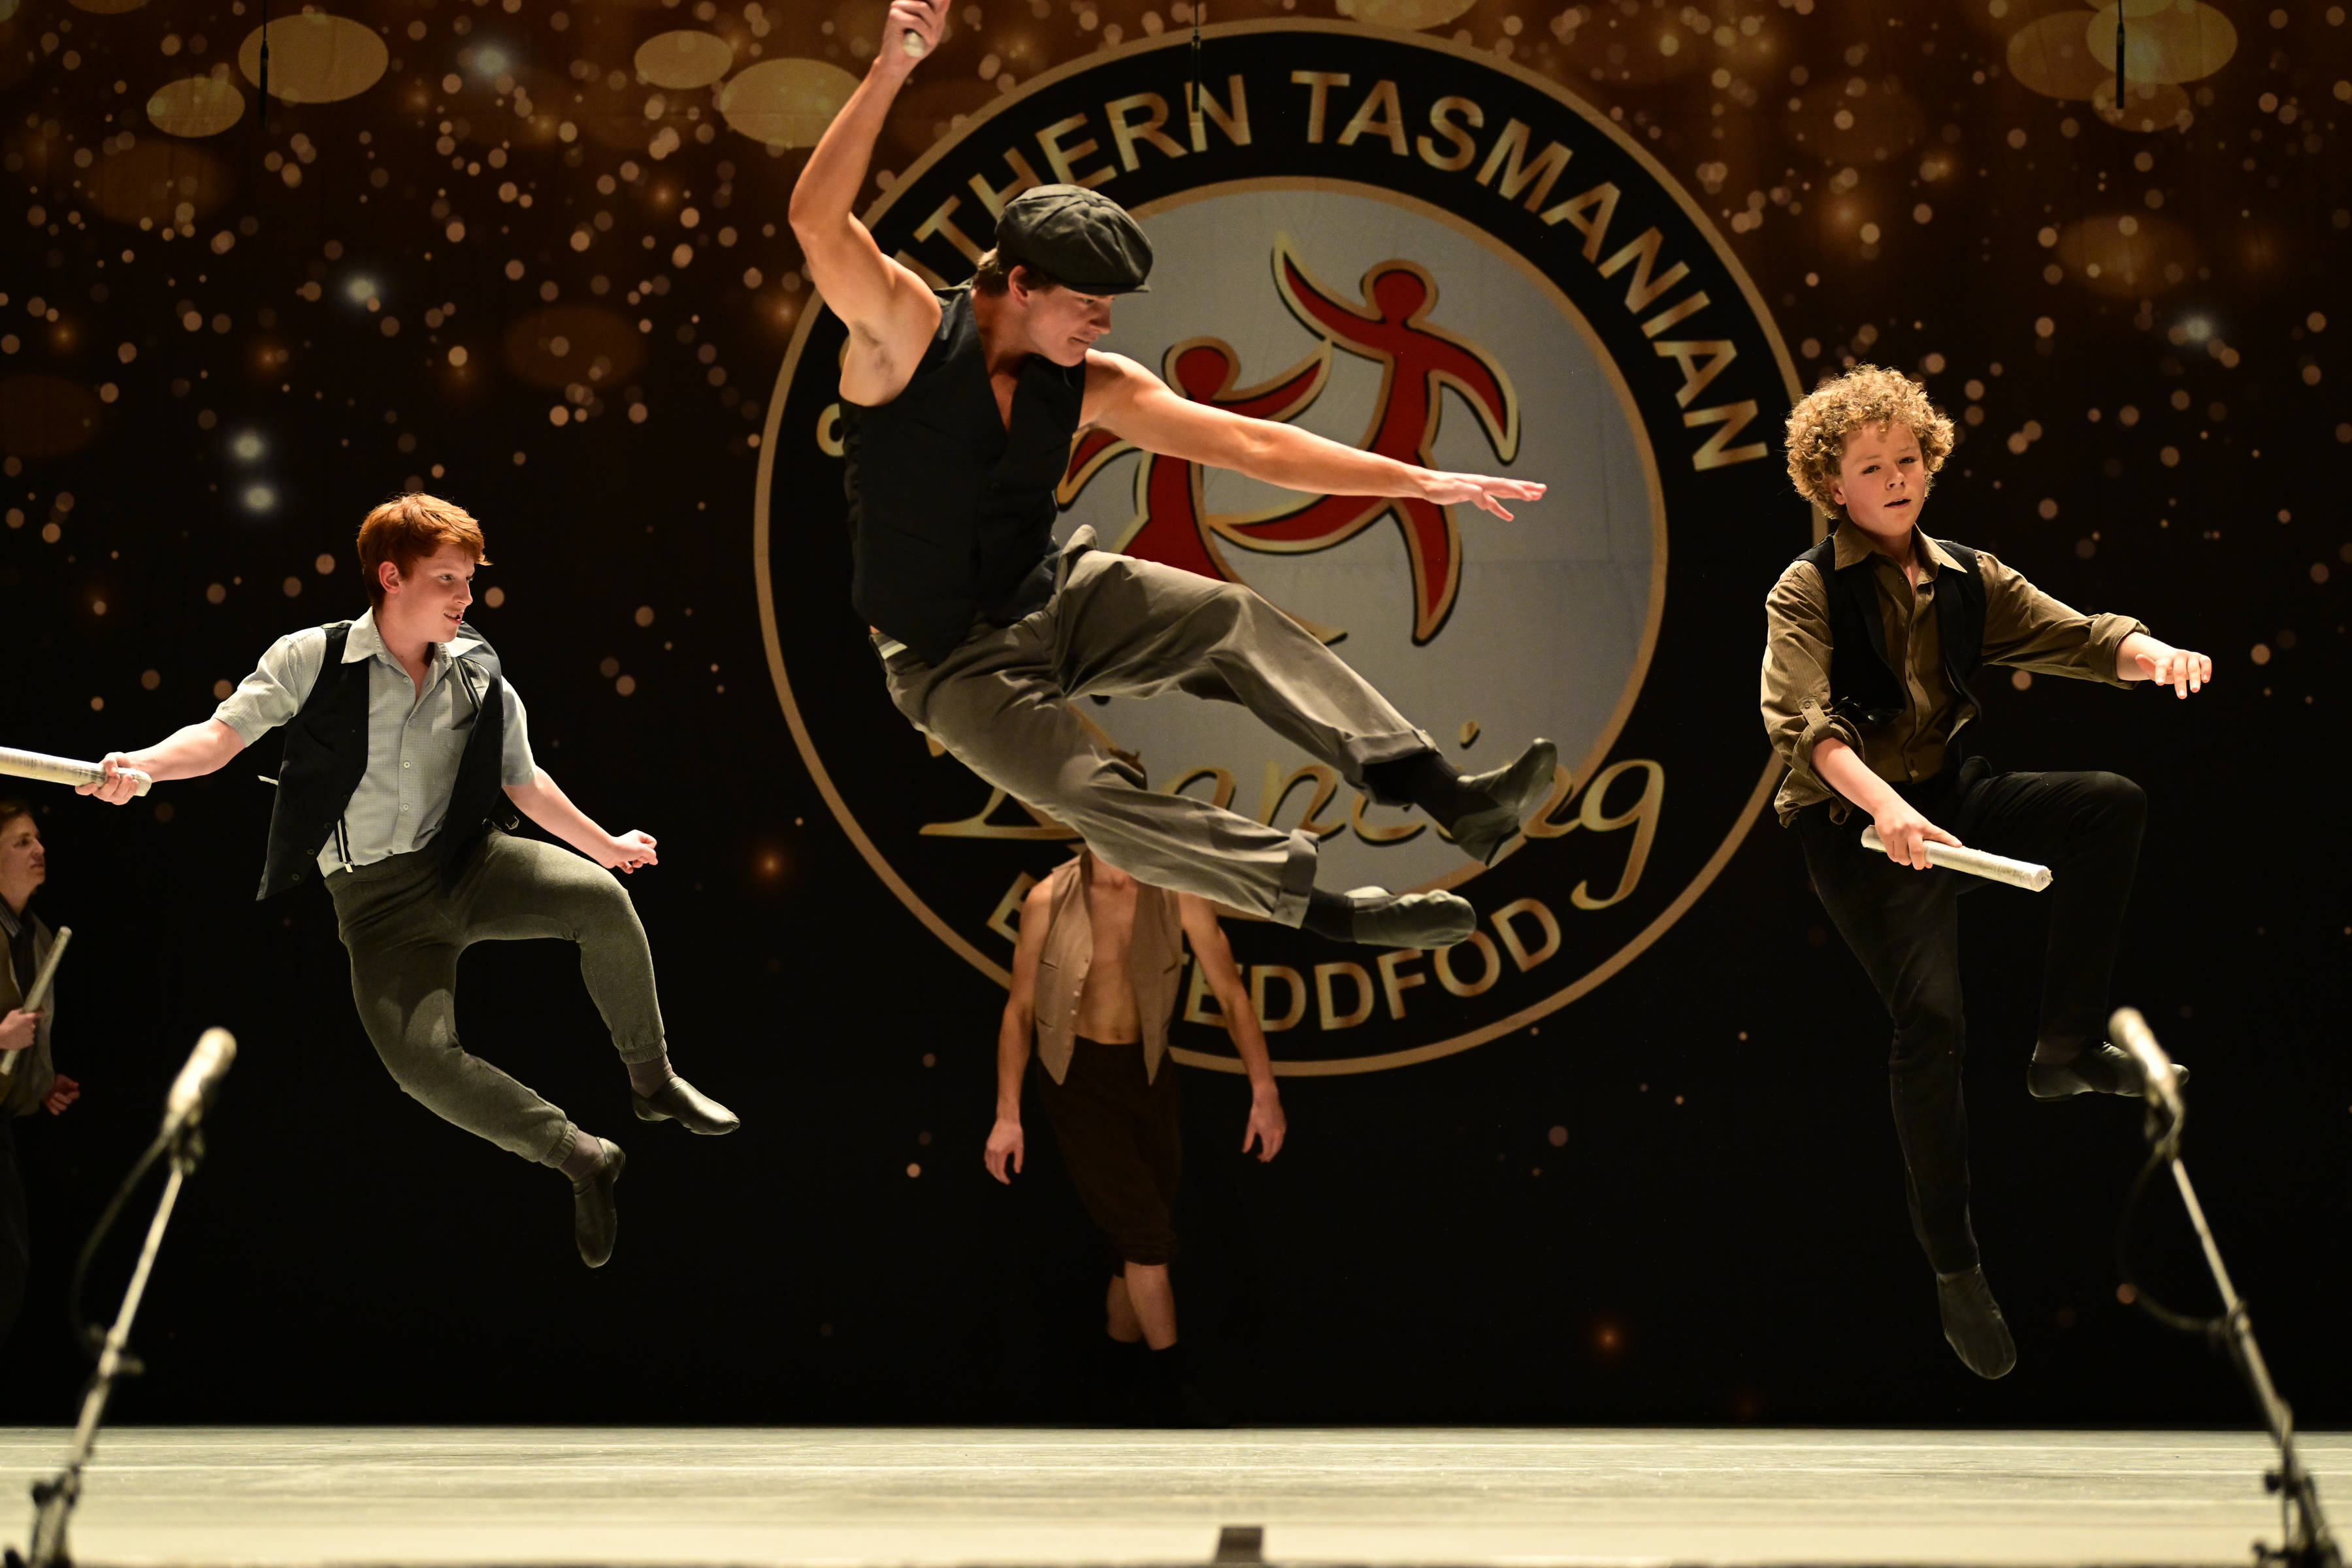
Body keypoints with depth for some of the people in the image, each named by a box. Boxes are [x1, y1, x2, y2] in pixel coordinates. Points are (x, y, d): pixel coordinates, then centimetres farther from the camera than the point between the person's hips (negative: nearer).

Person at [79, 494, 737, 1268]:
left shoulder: (480, 677, 7)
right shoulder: (313, 659, -4)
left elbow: (523, 783, 19)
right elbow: (224, 733, -8)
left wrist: (605, 844, 25)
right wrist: (143, 764, -28)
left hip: (470, 862, 2)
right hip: (378, 897, -2)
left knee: (601, 899, -28)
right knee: (418, 1057, -28)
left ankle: (653, 1083, -4)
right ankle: (582, 1158, -8)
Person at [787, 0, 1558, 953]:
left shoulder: (1090, 388, -7)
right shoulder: (907, 334, -20)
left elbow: (1249, 443, -6)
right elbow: (817, 220, -37)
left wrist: (1415, 480, -10)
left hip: (1055, 600, 5)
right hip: (954, 664, -5)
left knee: (1235, 622, -16)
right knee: (1097, 801, -25)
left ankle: (1451, 801, -20)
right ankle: (1326, 909, -21)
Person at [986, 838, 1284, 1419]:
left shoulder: (1180, 896, -11)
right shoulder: (1049, 902, -13)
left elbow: (1231, 994, -7)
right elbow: (1019, 1009, -4)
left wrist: (1265, 1093, -13)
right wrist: (1007, 1115, -6)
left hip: (1147, 1072, 3)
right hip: (1077, 1078, -3)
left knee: (1145, 1236, 8)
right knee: (1144, 1227, -12)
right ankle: (1174, 1385, 1)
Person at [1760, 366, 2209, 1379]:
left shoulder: (1966, 577, 12)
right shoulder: (1810, 590, -5)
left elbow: (2070, 636, 0)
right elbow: (1798, 717, -21)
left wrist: (2151, 653, -24)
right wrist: (1883, 804, -38)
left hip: (1950, 794, 5)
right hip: (1857, 821, -5)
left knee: (2113, 803, -19)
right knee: (1932, 1017, -20)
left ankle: (2066, 1049, -9)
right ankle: (1954, 1268, -7)